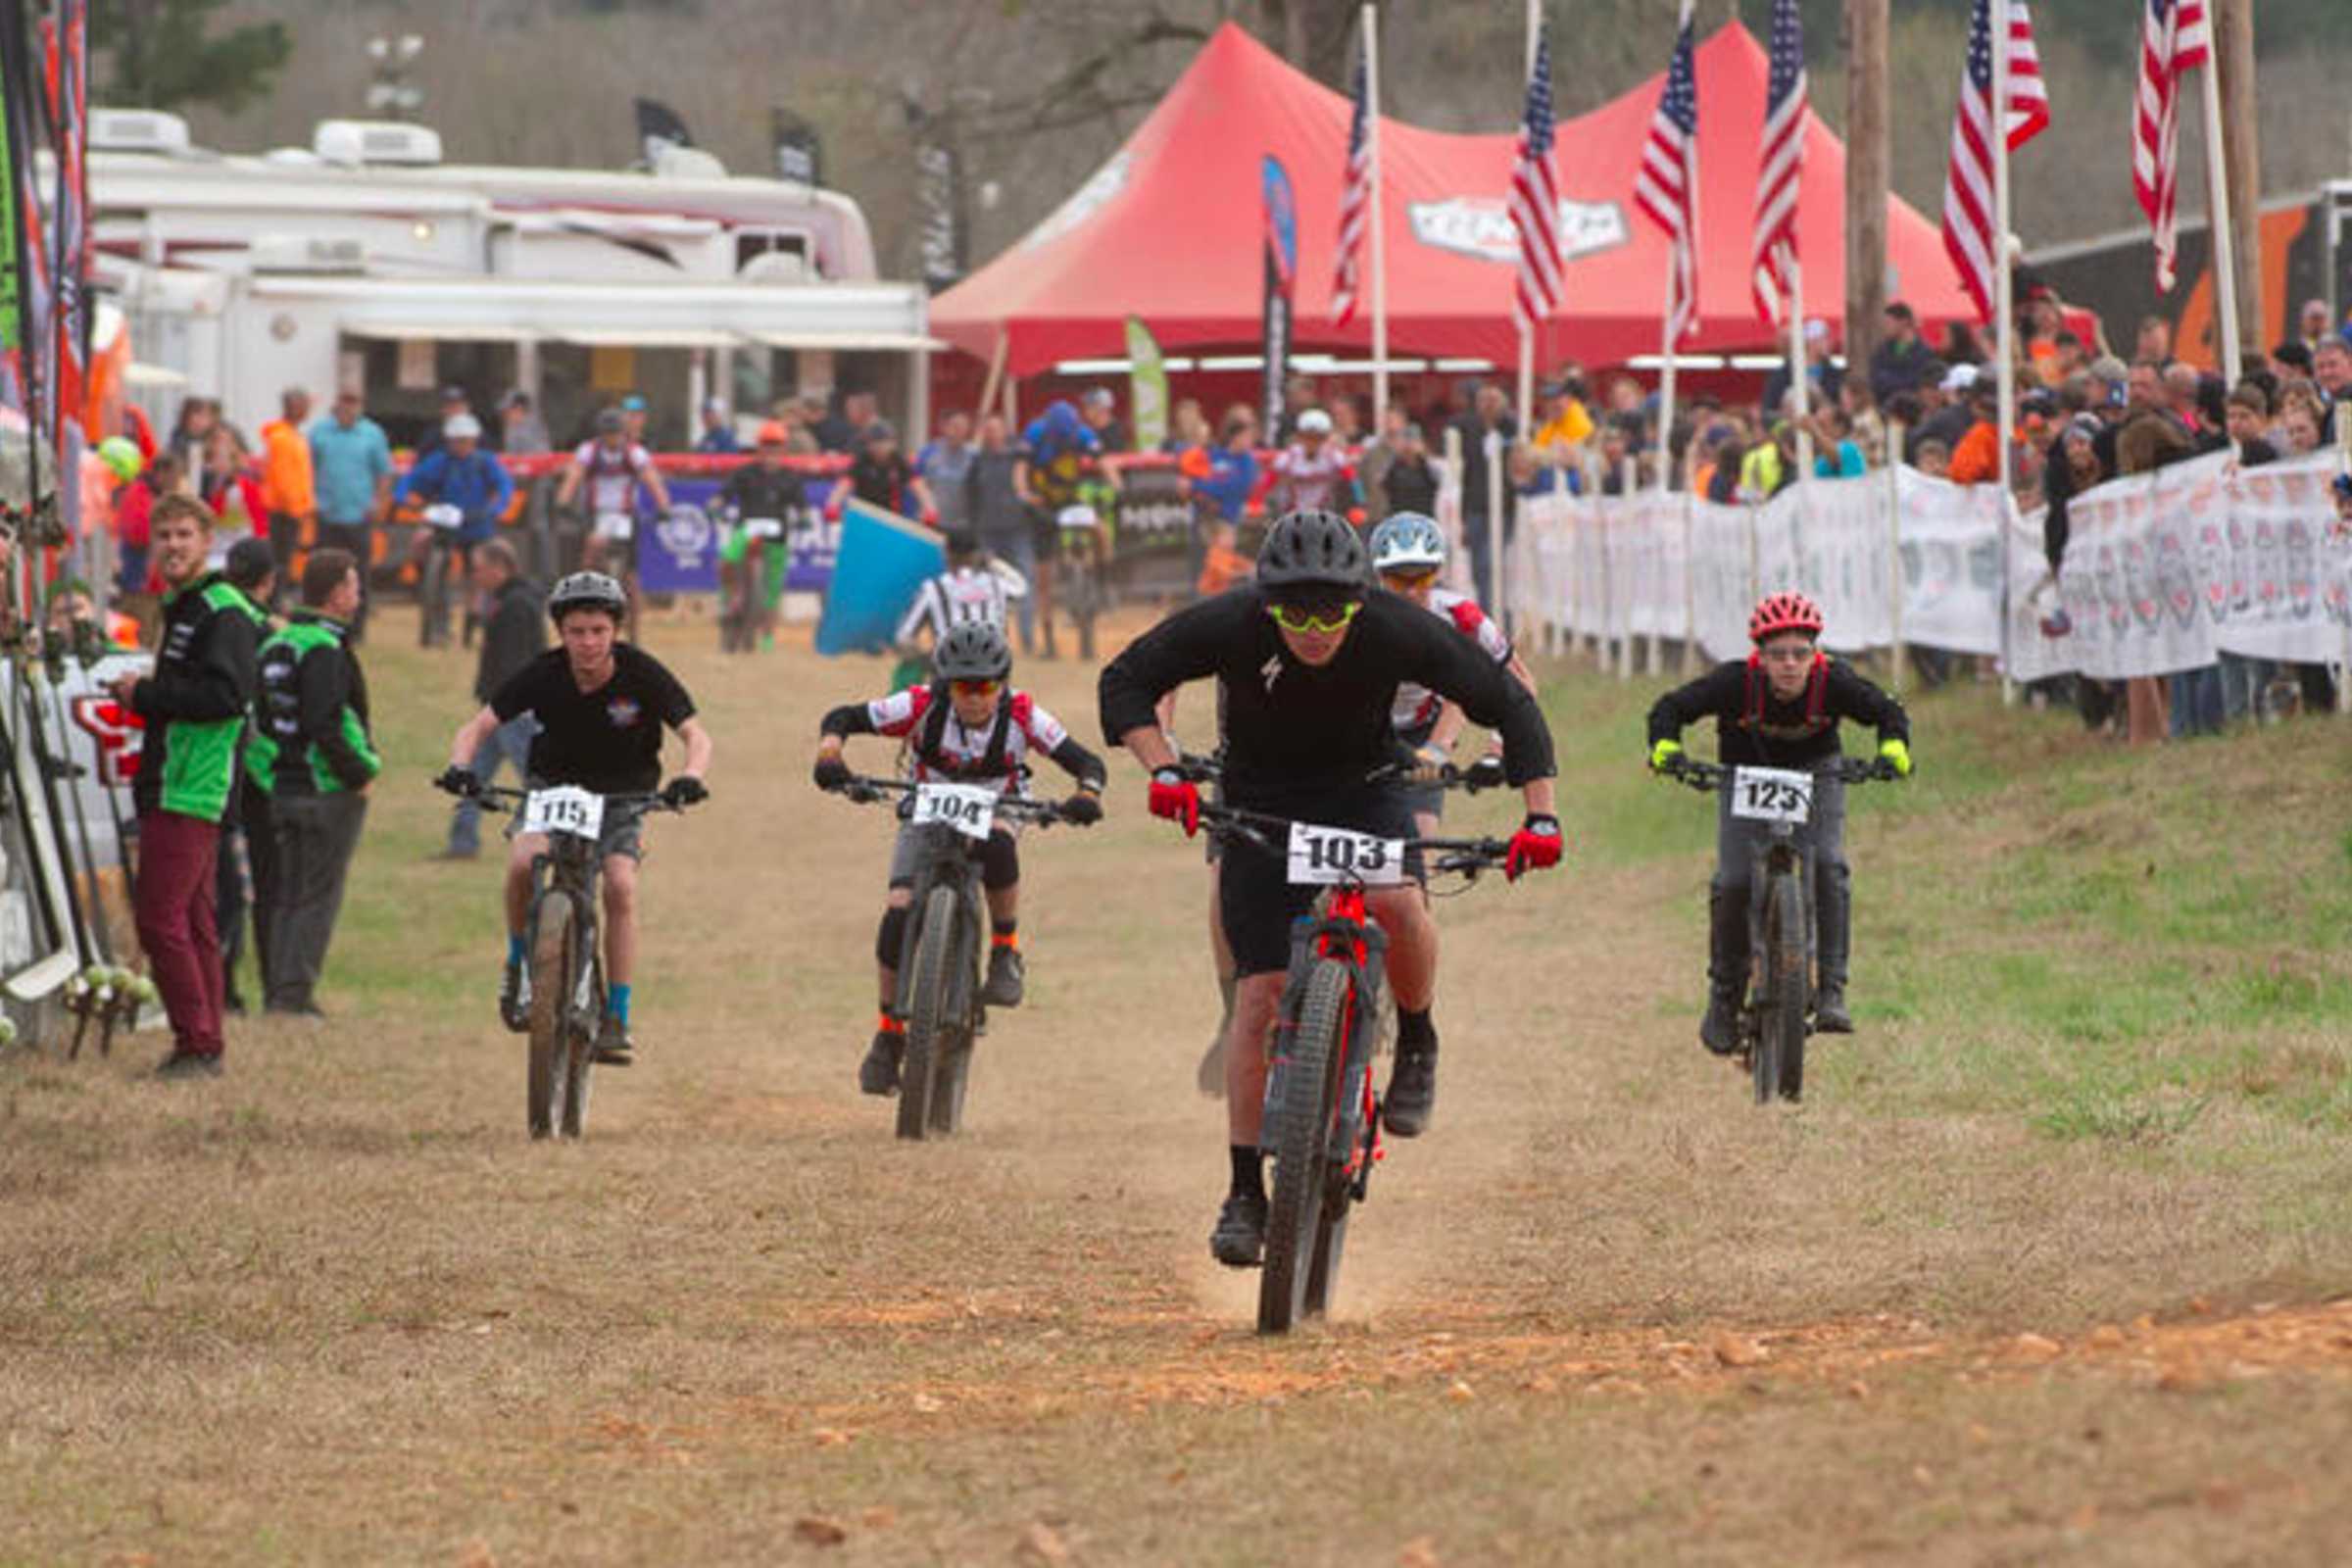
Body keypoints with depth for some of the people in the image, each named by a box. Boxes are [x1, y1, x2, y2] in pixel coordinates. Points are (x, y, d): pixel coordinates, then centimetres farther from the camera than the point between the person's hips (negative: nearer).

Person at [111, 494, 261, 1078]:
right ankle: (204, 1047, 14)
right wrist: (143, 697, 12)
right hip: (171, 787, 10)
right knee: (192, 920, 11)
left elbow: (226, 696, -22)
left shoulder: (224, 613, -11)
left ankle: (196, 1046, -10)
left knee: (161, 919, -12)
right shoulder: (181, 610, 21)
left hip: (191, 790, -10)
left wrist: (146, 695, -16)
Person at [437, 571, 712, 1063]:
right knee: (525, 863, -30)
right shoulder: (544, 675, -17)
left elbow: (696, 734, -22)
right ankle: (519, 963, -4)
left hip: (621, 797, 0)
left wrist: (691, 777, -44)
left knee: (621, 888, -23)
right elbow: (477, 727, -15)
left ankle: (615, 1021, -15)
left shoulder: (641, 673, -19)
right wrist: (460, 766, -37)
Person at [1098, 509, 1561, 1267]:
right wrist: (1164, 770, -31)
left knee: (1396, 903, -33)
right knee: (1260, 995, -8)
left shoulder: (1397, 630, -25)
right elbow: (1126, 680, -15)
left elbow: (1508, 704, -17)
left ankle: (1417, 1041, -3)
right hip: (1260, 800, 1)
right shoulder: (1228, 625, -25)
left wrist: (1540, 814, -27)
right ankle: (1246, 1191, 1)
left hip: (1361, 790, 0)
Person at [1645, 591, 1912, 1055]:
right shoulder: (1736, 682, -29)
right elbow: (1671, 708, -20)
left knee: (1828, 865, -22)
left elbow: (1888, 712, -16)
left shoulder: (1833, 682, -27)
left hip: (1815, 774, 0)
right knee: (1733, 883, -15)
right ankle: (1724, 995, 5)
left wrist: (1894, 750, -36)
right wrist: (1665, 748, -39)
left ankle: (1831, 992, -18)